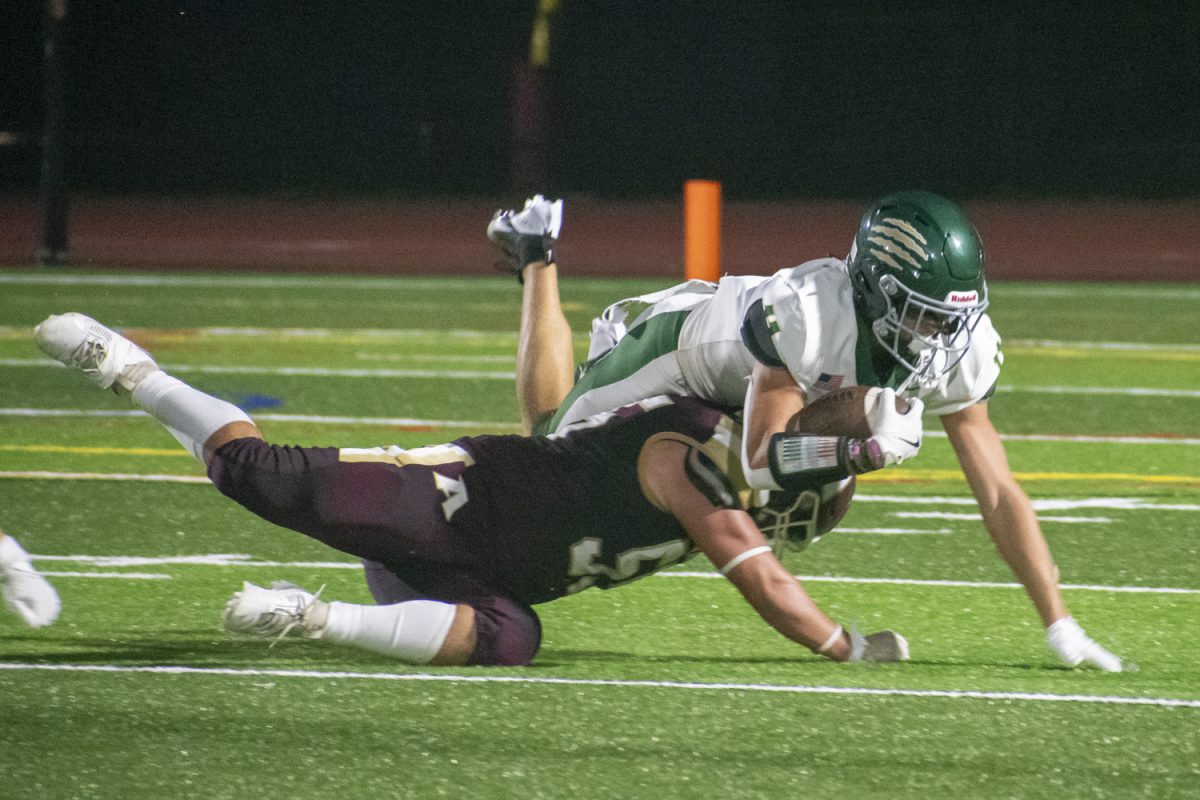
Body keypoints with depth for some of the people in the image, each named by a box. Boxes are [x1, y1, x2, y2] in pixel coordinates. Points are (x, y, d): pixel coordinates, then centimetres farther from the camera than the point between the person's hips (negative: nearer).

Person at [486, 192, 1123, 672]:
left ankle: (628, 330, 40)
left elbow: (998, 494, -29)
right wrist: (863, 450, -61)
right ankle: (537, 257, 34)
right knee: (552, 432, 15)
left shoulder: (960, 349, -31)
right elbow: (760, 459, -44)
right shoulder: (807, 312, -48)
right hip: (682, 351, -5)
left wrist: (1060, 627, -32)